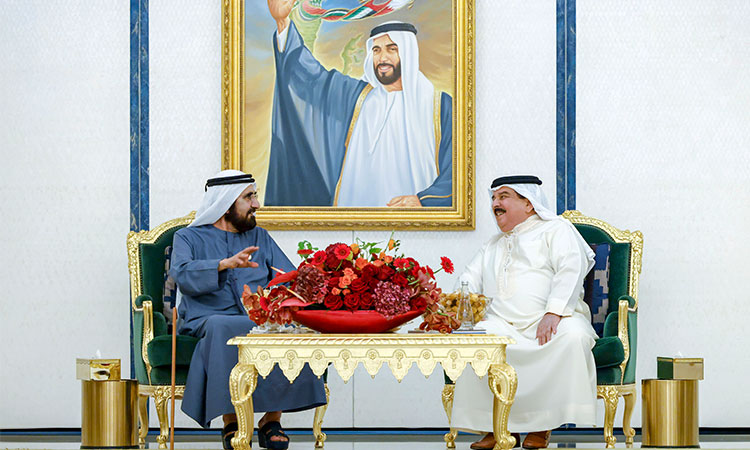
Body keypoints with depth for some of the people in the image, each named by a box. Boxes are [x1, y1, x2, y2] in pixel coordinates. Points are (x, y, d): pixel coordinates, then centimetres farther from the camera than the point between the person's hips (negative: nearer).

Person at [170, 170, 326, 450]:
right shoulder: (189, 237, 14)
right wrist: (226, 264, -22)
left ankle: (272, 418, -21)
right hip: (208, 319, -3)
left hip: (260, 319, 3)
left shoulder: (260, 238, 26)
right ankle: (230, 420, -28)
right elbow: (182, 274, -8)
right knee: (223, 328, -39)